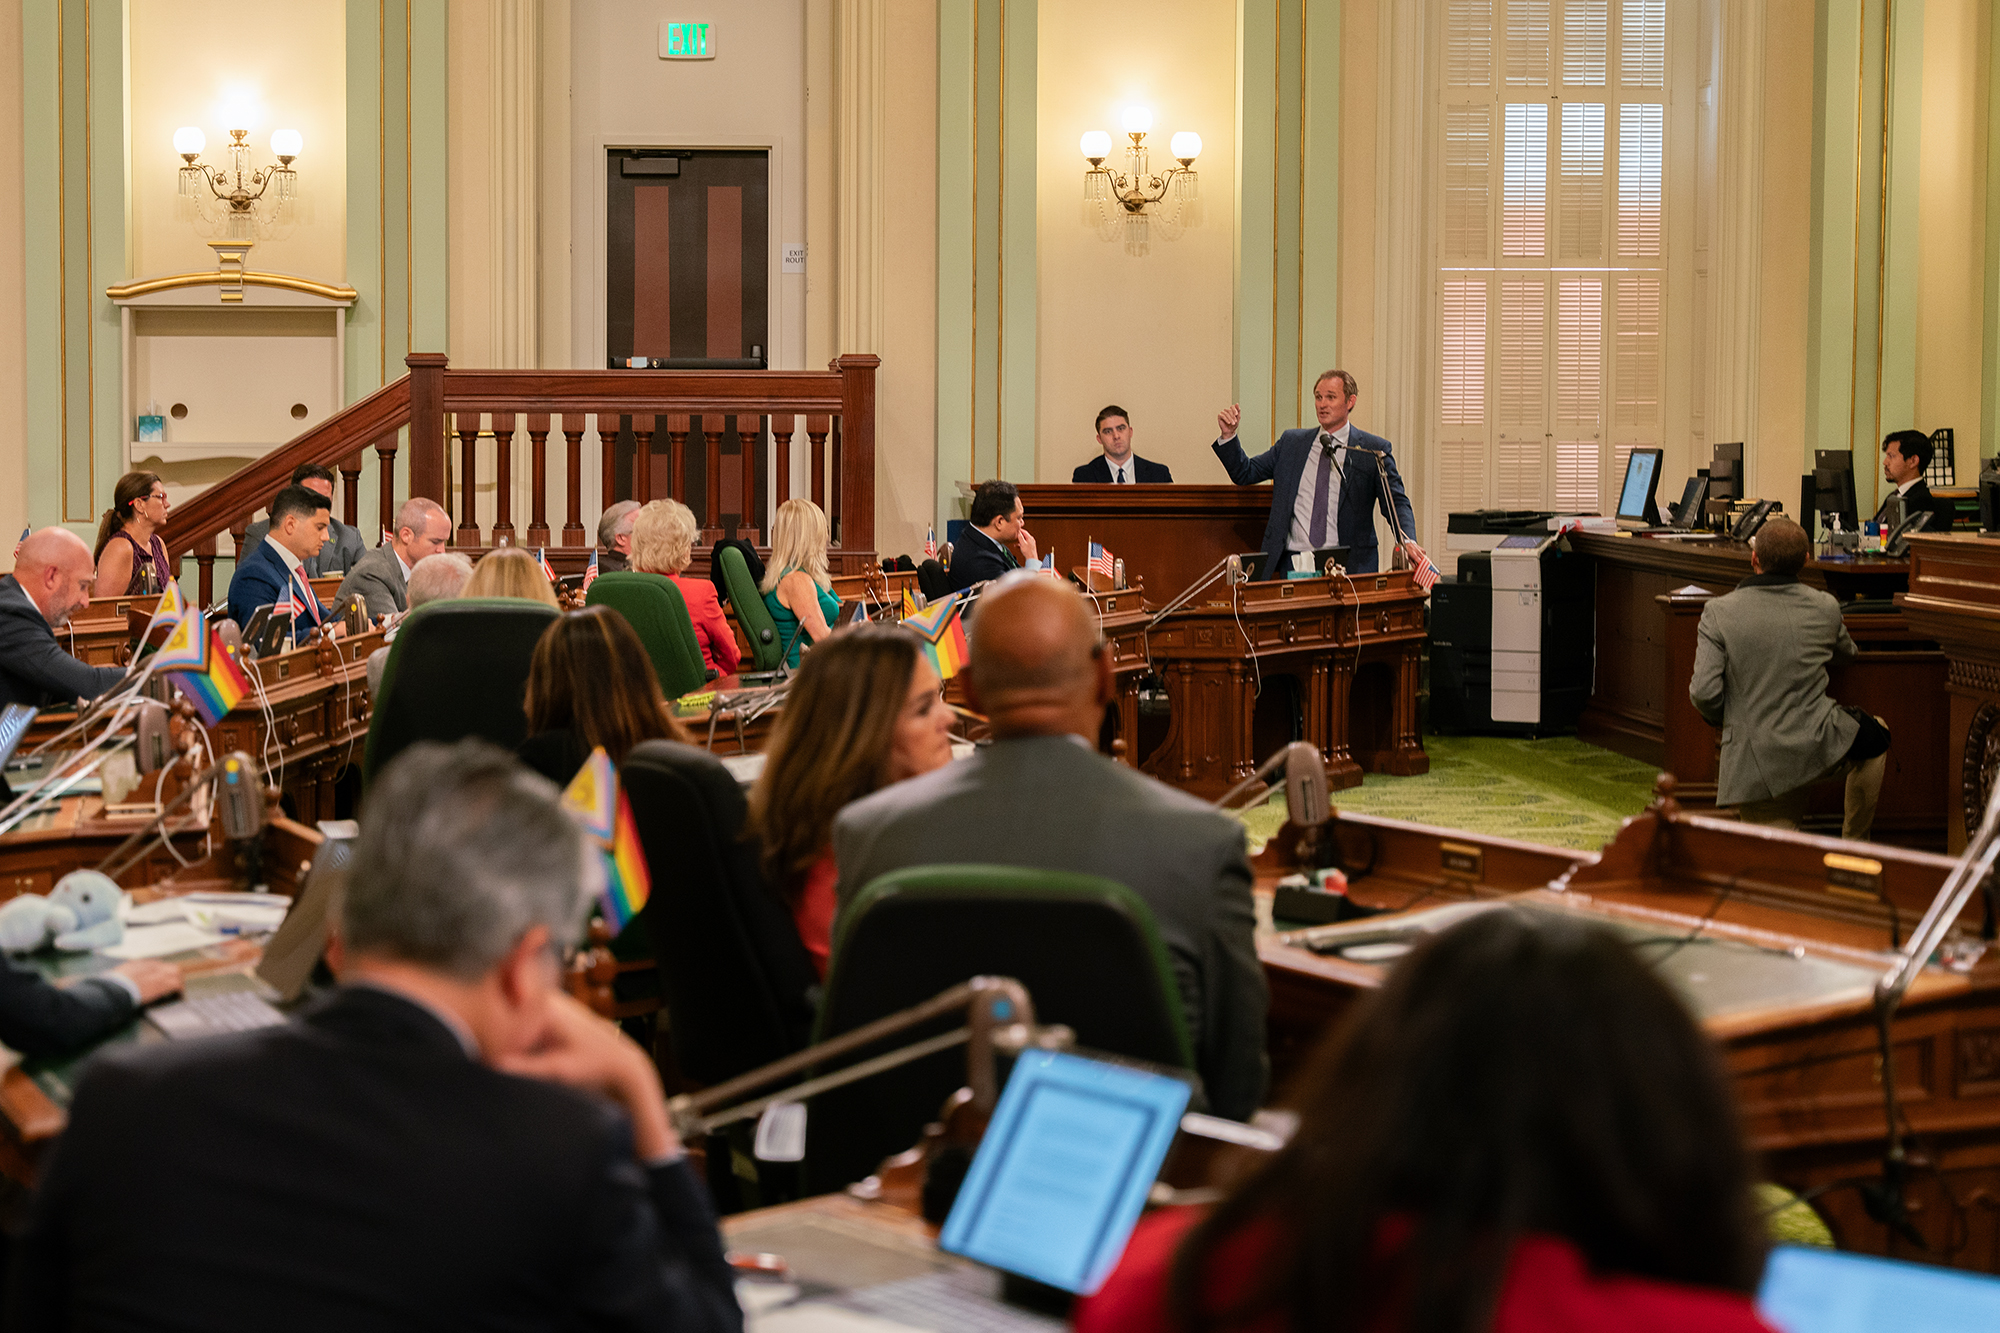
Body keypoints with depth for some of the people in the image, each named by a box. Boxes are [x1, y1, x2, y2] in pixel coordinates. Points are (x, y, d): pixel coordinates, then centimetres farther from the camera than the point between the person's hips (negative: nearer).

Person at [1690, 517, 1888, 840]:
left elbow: (1704, 694, -9)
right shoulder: (1825, 607, 2)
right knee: (1876, 735, 34)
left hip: (1753, 762, 0)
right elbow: (1845, 651, 26)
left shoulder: (1719, 612, -5)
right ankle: (1853, 846, 39)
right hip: (1820, 750, 1)